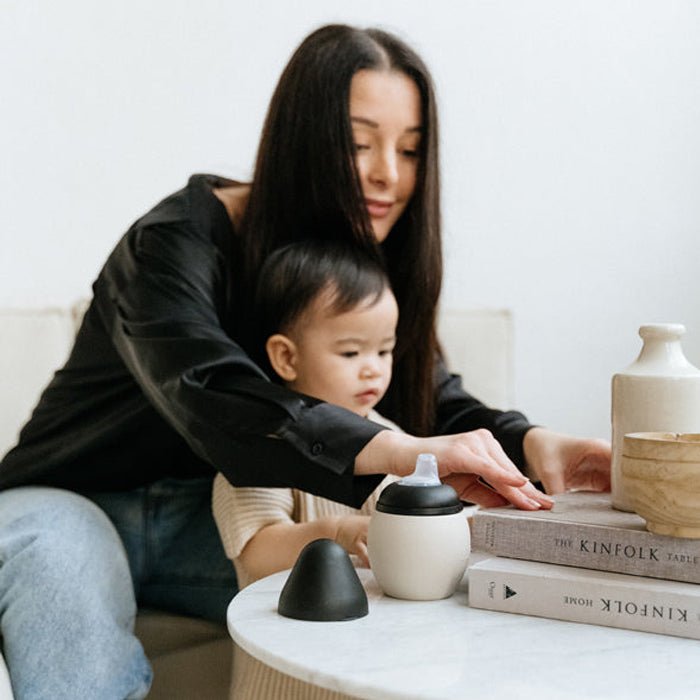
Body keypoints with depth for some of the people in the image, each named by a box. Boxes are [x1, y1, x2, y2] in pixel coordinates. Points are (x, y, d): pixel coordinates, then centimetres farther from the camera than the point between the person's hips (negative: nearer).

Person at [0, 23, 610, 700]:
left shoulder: (360, 265, -4)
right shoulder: (175, 244, -25)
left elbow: (433, 399, -9)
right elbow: (215, 403, -42)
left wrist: (533, 444, -31)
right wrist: (410, 453, -55)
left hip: (206, 518, 5)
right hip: (73, 500, -5)